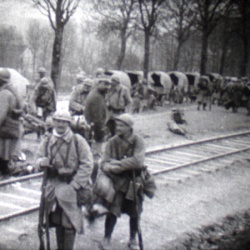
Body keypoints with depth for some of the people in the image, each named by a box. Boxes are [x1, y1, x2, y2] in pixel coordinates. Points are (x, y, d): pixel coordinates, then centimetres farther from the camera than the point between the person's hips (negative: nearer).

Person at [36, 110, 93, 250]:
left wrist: (74, 184, -13)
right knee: (57, 220, 9)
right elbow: (39, 158, 14)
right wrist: (43, 162, -12)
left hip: (71, 185, -4)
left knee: (69, 222, -8)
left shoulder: (78, 140, -5)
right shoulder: (47, 141, 6)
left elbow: (87, 164, -6)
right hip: (53, 185, 4)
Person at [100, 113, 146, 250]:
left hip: (134, 182, 0)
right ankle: (107, 239, 17)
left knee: (135, 213, 12)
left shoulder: (138, 141, -10)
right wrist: (111, 167, -32)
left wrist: (117, 163, -24)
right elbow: (104, 163, -9)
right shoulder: (112, 142, -6)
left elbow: (138, 161, -24)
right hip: (117, 182, 0)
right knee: (112, 212, -3)